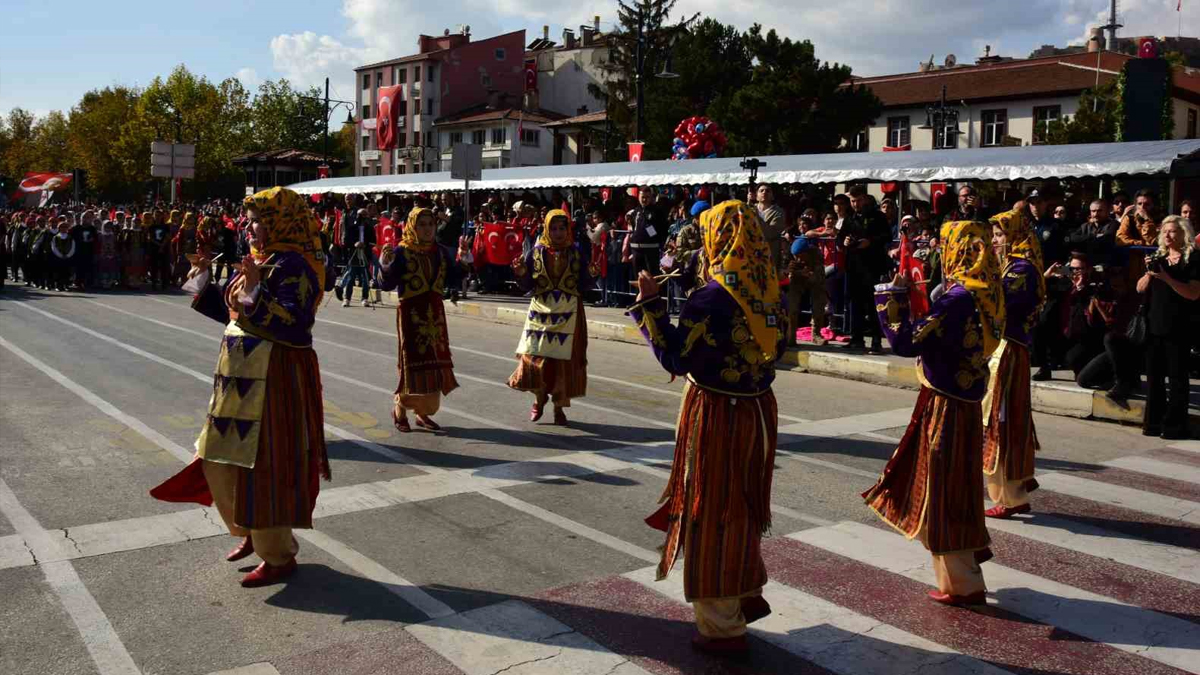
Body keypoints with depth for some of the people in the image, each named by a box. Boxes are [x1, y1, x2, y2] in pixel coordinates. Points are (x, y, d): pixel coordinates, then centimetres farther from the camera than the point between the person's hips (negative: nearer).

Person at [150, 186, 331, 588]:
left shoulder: (293, 266, -16)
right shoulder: (261, 260, 12)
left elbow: (295, 326, -27)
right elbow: (233, 311, 21)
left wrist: (255, 291, -25)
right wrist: (204, 286, 12)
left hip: (273, 380, -10)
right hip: (241, 376, 10)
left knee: (264, 465, -1)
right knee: (221, 460, 19)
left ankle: (279, 557, 14)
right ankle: (251, 532, 38)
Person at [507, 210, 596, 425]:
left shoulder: (576, 253, 2)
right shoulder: (536, 252, 1)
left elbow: (583, 286, 1)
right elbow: (527, 286, 1)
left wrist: (590, 275, -17)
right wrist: (521, 274, -17)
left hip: (568, 315, 0)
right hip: (541, 311, 0)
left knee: (564, 360, 0)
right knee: (535, 356, -2)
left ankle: (559, 406, 15)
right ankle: (539, 396, 25)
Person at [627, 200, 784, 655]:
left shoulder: (711, 297, -20)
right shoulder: (767, 291, 0)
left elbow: (674, 358, -16)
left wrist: (649, 304, -10)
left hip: (716, 416, -7)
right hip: (757, 411, 7)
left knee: (711, 512, 6)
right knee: (741, 507, 24)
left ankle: (722, 626, 18)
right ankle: (748, 593, 38)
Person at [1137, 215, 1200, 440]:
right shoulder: (1159, 258, 14)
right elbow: (1140, 288, 10)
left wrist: (1167, 278, -22)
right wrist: (1149, 272, -8)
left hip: (1178, 329, -5)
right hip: (1155, 326, 6)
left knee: (1177, 377, -2)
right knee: (1153, 376, 8)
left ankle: (1175, 426, 2)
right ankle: (1154, 422, 14)